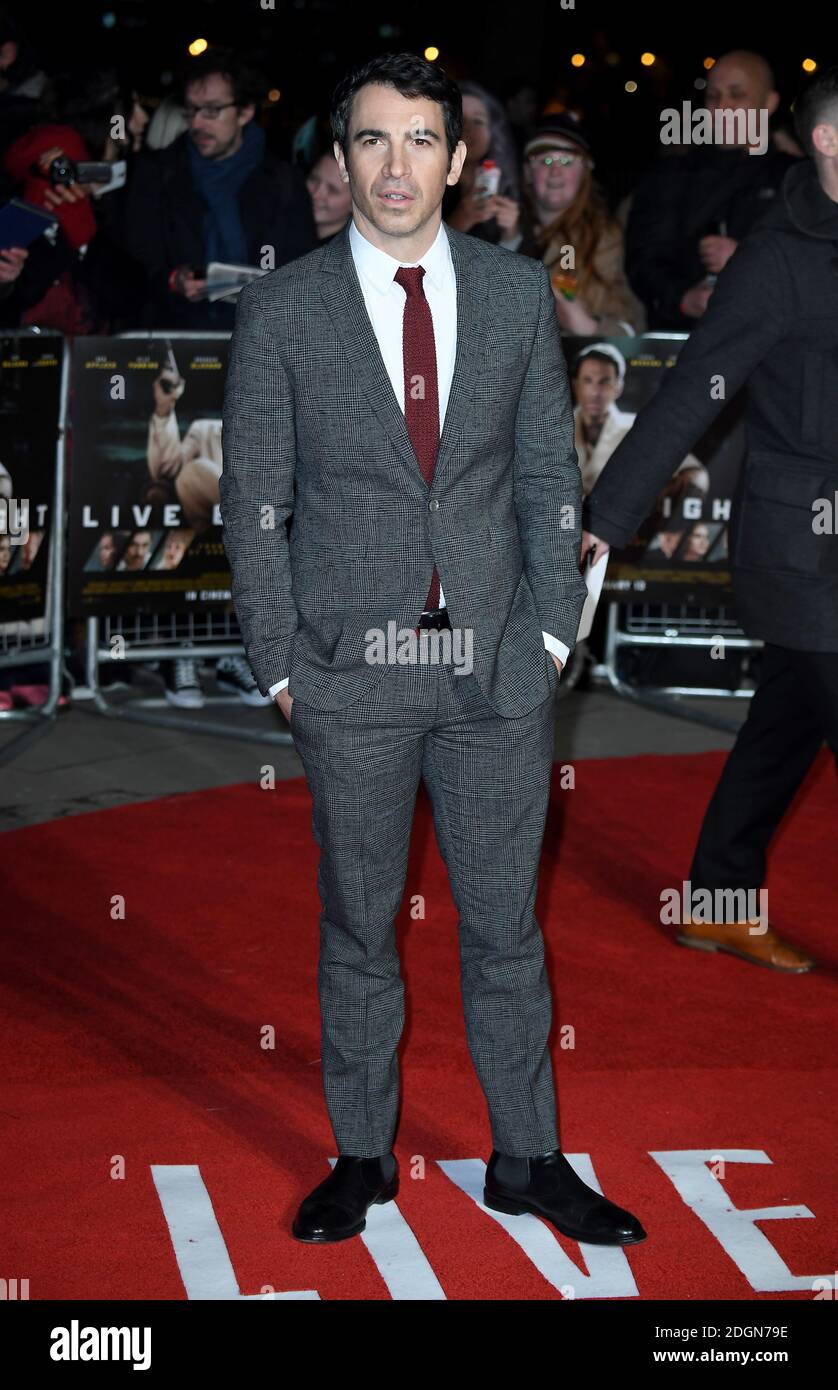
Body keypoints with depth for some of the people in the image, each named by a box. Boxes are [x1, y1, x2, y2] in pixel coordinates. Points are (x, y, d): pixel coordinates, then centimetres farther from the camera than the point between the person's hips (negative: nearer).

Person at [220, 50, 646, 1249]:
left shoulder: (518, 293, 3)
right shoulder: (282, 311, -3)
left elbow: (550, 473, 8)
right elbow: (254, 503, 0)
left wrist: (553, 626, 2)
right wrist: (279, 665, -4)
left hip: (499, 666, 2)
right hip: (351, 673, -1)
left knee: (507, 923, 10)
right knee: (357, 927, 10)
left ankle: (527, 1161, 24)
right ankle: (363, 1157, 25)